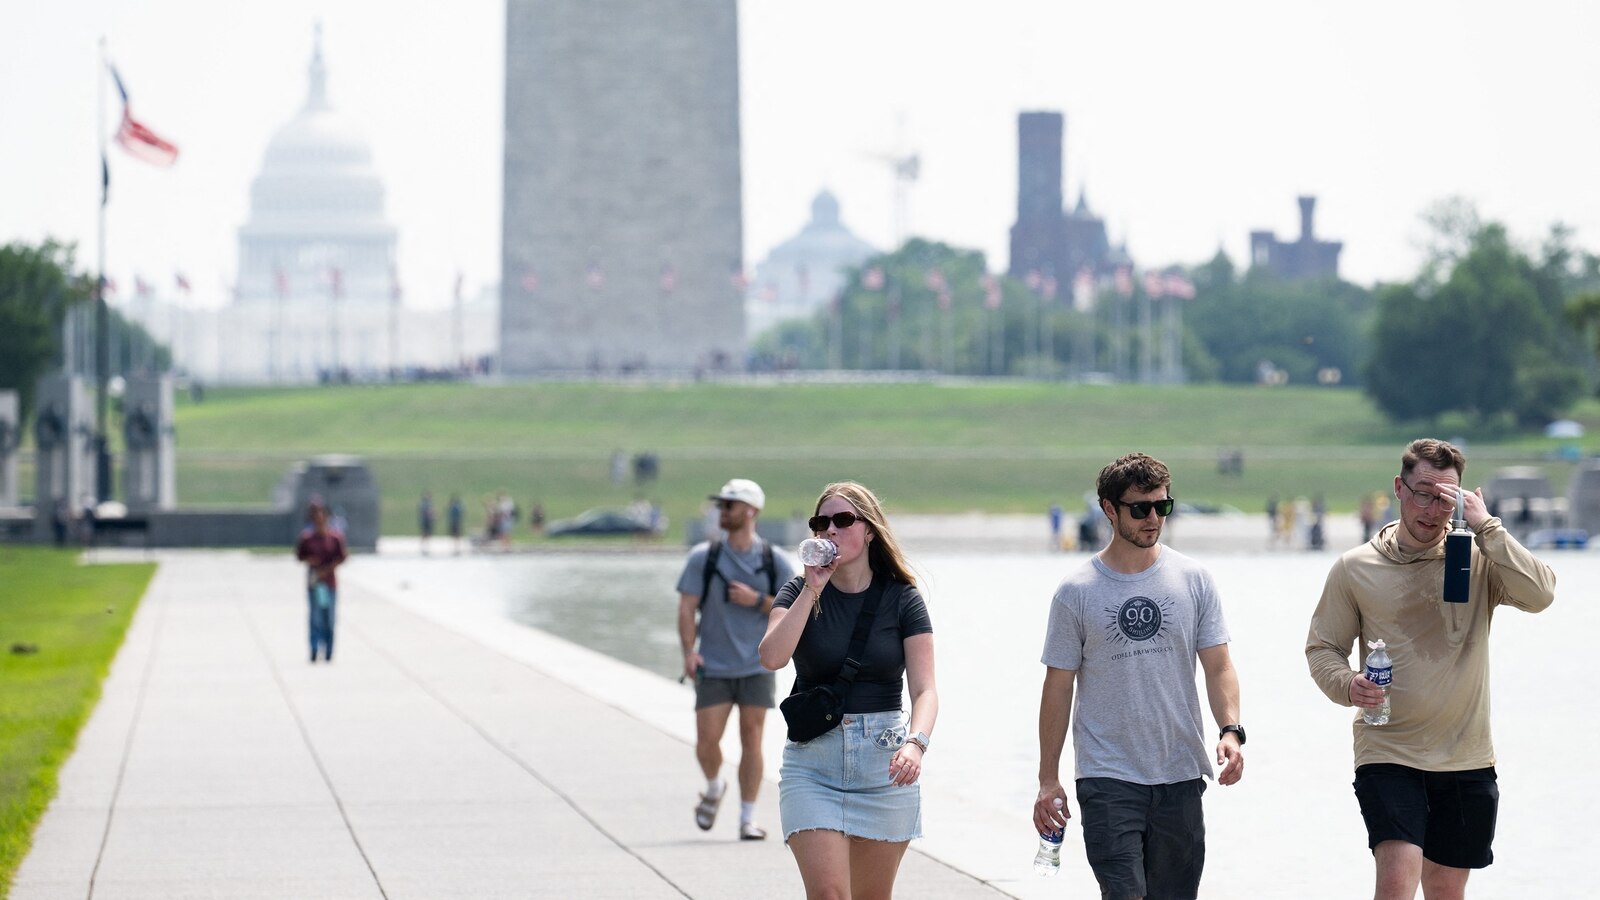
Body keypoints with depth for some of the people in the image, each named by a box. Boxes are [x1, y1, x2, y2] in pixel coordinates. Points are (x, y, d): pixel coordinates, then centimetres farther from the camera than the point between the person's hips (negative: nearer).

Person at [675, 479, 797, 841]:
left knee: (751, 740, -2)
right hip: (713, 668, 0)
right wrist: (689, 652, -16)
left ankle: (748, 818, 5)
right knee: (707, 743, -5)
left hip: (757, 667, 0)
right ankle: (714, 789, 26)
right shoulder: (703, 557, 1)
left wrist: (756, 600, -14)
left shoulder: (775, 562, 1)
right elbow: (687, 608, -2)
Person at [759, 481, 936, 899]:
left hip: (885, 763, 0)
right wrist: (813, 589, -13)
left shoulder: (901, 599, 1)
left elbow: (924, 689, -6)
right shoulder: (799, 593, 4)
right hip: (813, 761, 0)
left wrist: (915, 743, -26)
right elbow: (772, 657, -15)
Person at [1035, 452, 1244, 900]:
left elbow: (1218, 666, 5)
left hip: (1180, 777, 3)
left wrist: (1230, 730, -13)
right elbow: (1058, 687, 3)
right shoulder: (1077, 591, -1)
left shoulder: (1194, 580, 5)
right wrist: (1048, 779, 2)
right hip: (1107, 779, -3)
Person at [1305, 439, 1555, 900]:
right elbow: (1323, 646, 8)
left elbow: (1539, 595, -17)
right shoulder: (1355, 568, 1)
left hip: (1467, 758, 2)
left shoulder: (1477, 559, 0)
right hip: (1388, 753, -2)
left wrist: (1485, 527, -19)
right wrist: (1345, 684, -14)